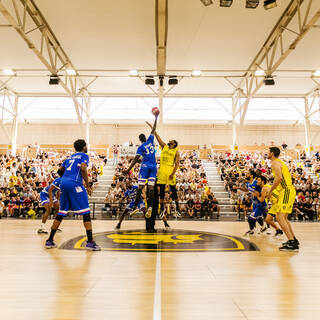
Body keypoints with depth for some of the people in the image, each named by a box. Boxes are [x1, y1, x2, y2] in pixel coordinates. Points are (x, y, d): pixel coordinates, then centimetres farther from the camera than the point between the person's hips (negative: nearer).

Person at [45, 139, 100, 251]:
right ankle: (90, 242, -7)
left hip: (63, 183, 7)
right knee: (86, 212, -3)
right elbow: (83, 168, -12)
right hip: (75, 183, -7)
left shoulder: (70, 157, 24)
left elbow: (61, 169, 27)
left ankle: (49, 241, 20)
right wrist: (88, 186, -8)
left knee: (61, 213, 15)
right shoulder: (84, 156, 5)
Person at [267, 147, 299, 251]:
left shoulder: (275, 163, -9)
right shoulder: (280, 162, 22)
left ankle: (292, 244, -17)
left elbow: (279, 177, -23)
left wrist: (270, 191, -15)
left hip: (286, 191, -10)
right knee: (283, 217, 18)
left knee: (280, 217, -14)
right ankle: (293, 240, 24)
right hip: (289, 191, 10)